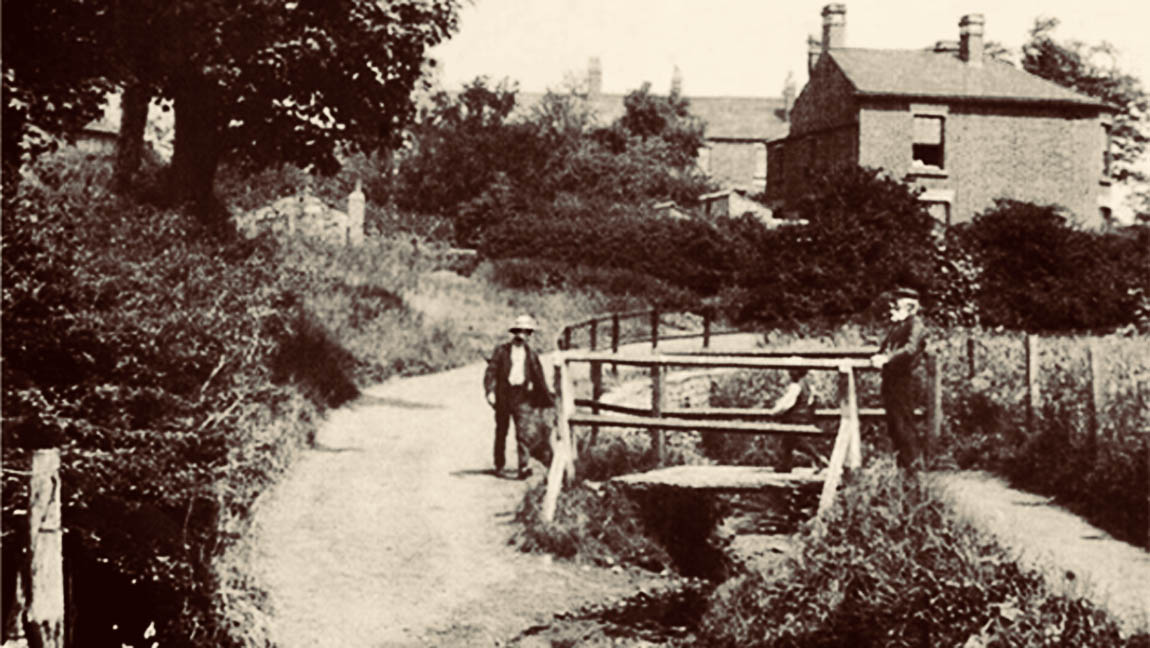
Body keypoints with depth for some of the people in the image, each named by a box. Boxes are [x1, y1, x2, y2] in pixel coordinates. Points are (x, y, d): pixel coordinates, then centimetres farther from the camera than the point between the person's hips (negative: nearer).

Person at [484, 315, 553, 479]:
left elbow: (539, 378, 15)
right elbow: (491, 371, -3)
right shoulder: (501, 350, 2)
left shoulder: (531, 354, 10)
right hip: (503, 394, -1)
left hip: (522, 397, 1)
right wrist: (490, 391, -15)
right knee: (501, 432, 9)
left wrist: (547, 398, 15)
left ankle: (523, 467, -17)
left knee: (523, 431, -12)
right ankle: (499, 465, 22)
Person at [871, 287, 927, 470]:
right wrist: (879, 357, 2)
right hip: (890, 378, 9)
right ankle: (901, 461, 23)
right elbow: (885, 348, 23)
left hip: (902, 378, -9)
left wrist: (887, 358, -36)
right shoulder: (895, 325, 18)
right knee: (892, 422, 13)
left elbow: (911, 348, -25)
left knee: (903, 422, -7)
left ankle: (912, 462, 0)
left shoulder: (915, 324, -9)